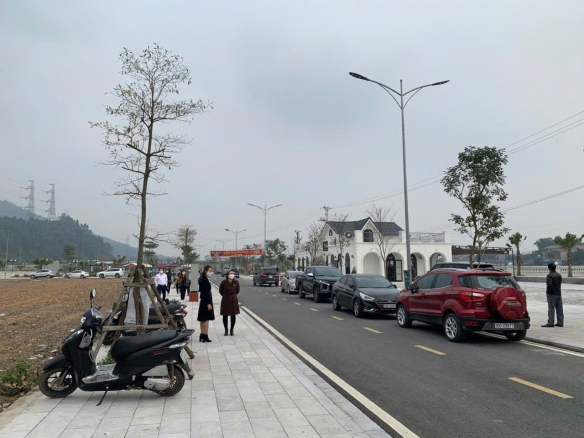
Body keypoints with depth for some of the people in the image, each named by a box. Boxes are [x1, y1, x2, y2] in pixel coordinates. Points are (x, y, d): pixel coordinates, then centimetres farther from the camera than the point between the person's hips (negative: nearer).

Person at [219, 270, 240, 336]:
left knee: (233, 316, 5)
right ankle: (226, 330, 20)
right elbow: (220, 291, 6)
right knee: (225, 316, 5)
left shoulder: (236, 282, -6)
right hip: (225, 301, -1)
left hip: (233, 300, 1)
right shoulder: (224, 282, -12)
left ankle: (231, 330, 19)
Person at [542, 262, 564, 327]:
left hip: (552, 294, -8)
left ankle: (550, 322, -5)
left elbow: (549, 285, -20)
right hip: (558, 294, 8)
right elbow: (559, 285, 18)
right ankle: (560, 322, 12)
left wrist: (547, 292, -13)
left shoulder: (549, 275, -13)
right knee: (559, 308, 9)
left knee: (551, 309, -5)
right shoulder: (559, 275, 13)